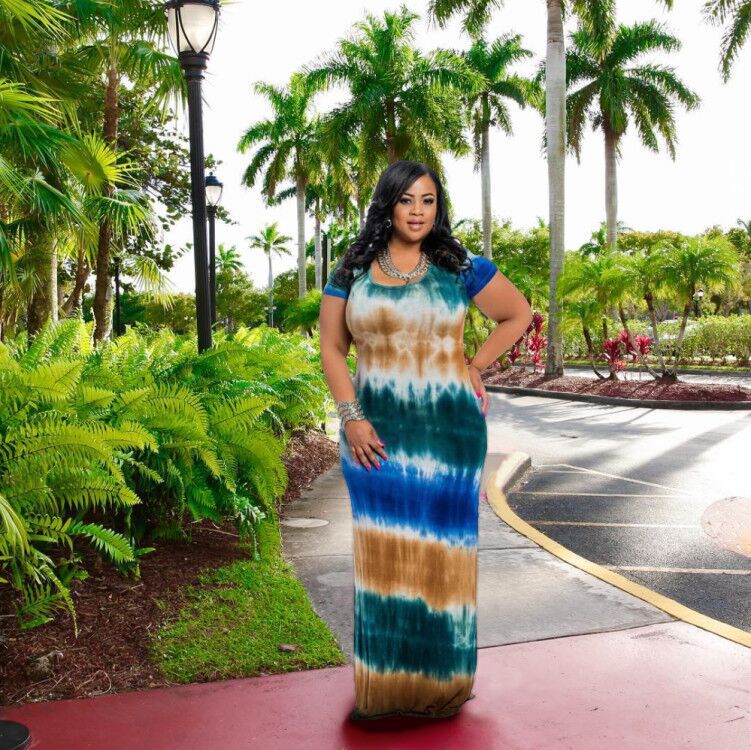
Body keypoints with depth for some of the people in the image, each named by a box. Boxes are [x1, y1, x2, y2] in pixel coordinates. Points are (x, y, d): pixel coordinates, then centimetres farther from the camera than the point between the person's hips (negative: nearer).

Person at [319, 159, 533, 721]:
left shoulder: (460, 268, 2)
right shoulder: (352, 273, 4)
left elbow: (519, 314, 11)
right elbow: (332, 348, 5)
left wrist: (475, 369, 3)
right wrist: (351, 417, -6)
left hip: (448, 429, -1)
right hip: (377, 430, 1)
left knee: (442, 548, 6)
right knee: (382, 548, 6)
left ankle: (441, 681, 21)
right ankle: (384, 682, 18)